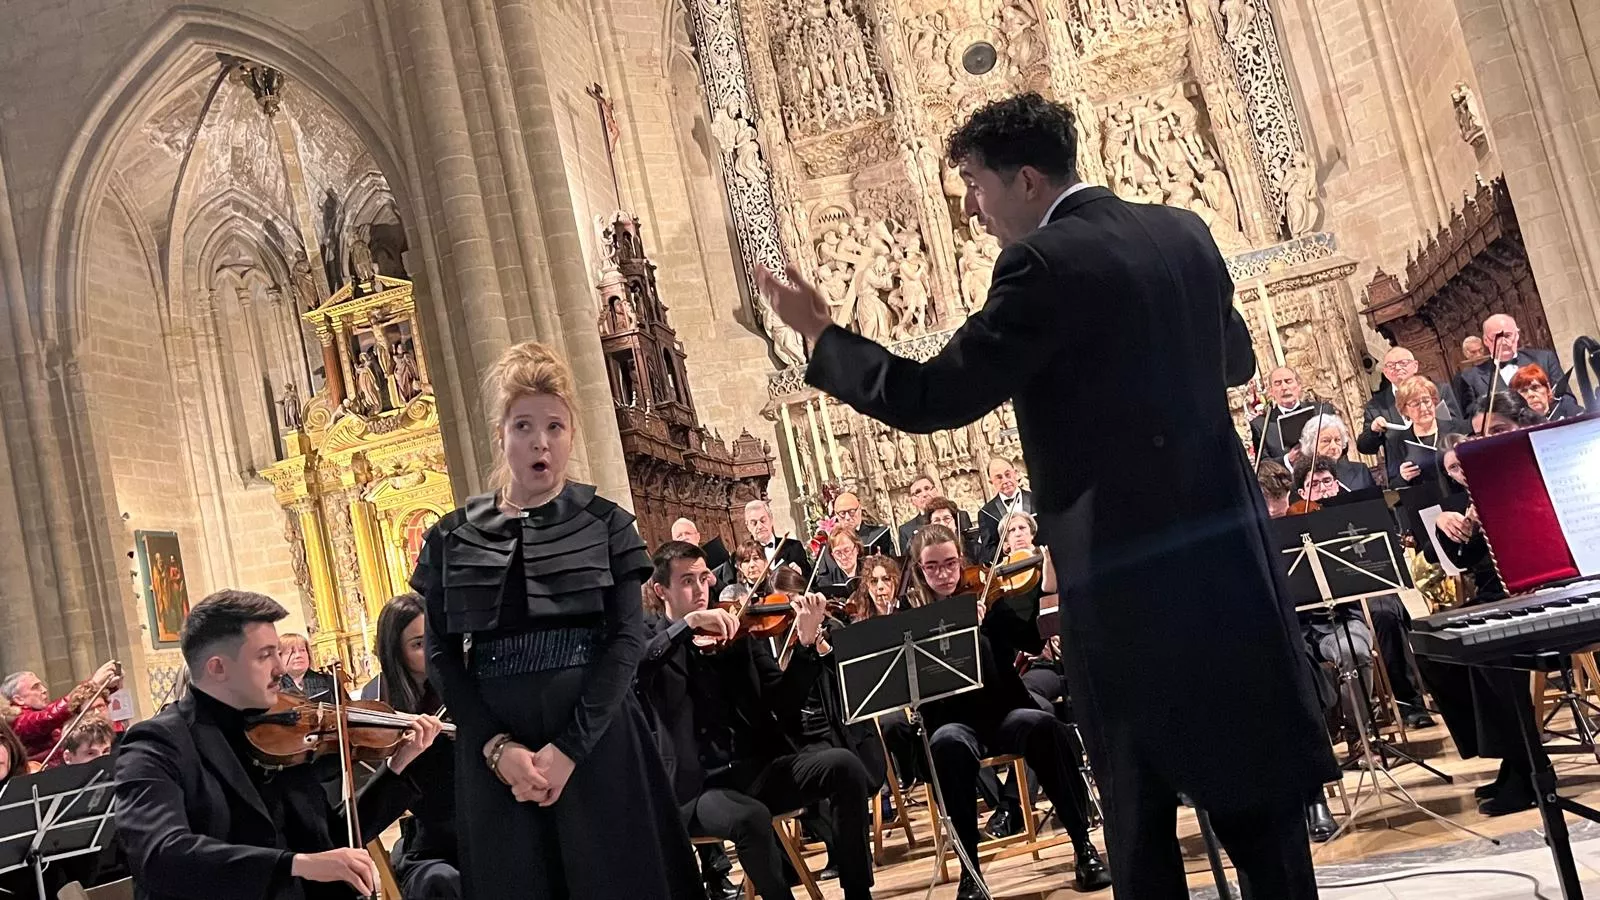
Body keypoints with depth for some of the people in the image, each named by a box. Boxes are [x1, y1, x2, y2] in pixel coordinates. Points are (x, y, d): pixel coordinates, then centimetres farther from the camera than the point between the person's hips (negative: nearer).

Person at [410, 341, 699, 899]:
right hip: (495, 752, 1)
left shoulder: (606, 524, 3)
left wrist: (568, 747, -14)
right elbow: (441, 655, 3)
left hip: (597, 741, -1)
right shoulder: (453, 539, 8)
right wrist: (497, 746, -10)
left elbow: (626, 639, -5)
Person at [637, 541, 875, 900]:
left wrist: (806, 643, -12)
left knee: (844, 765, -20)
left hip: (757, 767, 4)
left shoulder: (737, 632, 11)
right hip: (695, 787, -3)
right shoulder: (647, 638, 4)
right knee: (752, 817, -35)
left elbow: (783, 704, 2)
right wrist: (687, 624, -27)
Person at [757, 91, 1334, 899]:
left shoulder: (1044, 263, -14)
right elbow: (1237, 359, 21)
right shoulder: (1184, 233, 8)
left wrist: (820, 332, -4)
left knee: (1140, 812, 7)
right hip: (1227, 547, 7)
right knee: (1250, 779, 17)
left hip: (1128, 575, -7)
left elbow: (930, 400, -16)